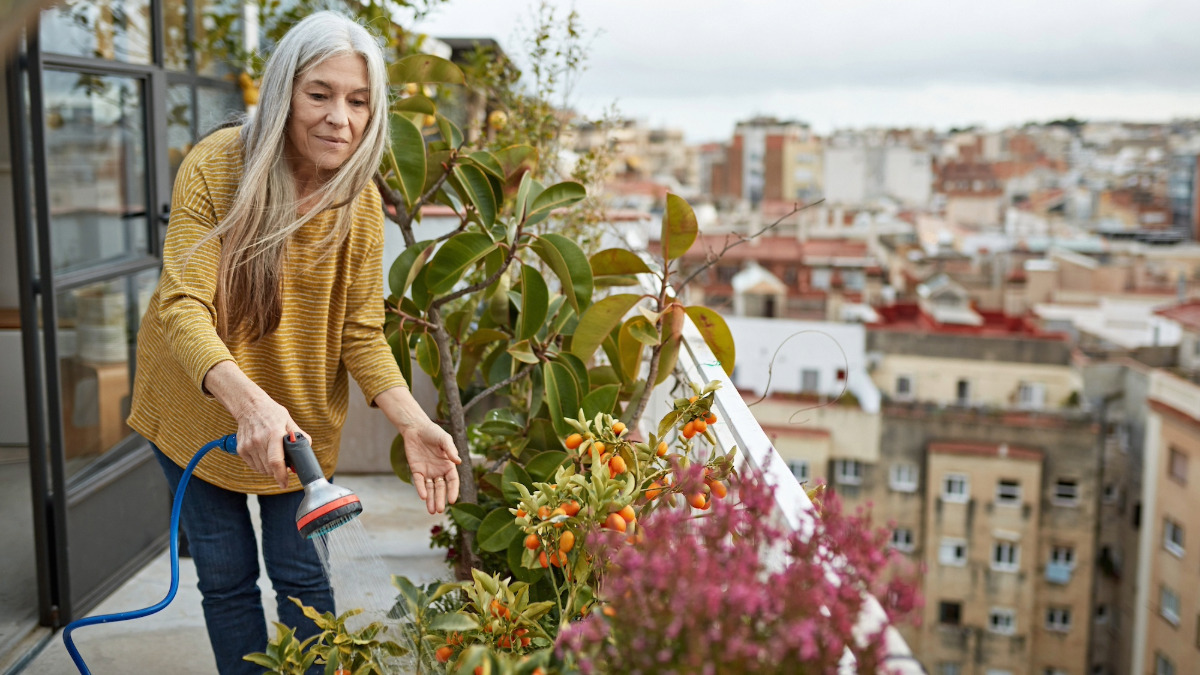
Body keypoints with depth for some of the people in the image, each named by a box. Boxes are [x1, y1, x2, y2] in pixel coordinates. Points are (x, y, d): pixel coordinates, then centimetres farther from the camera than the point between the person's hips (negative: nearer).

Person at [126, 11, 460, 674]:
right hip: (198, 405, -1)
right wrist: (245, 398, -47)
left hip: (299, 416, 2)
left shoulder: (360, 202, -12)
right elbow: (183, 308, -29)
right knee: (226, 578, 7)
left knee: (300, 574, 4)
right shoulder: (215, 167, -21)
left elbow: (362, 334, -9)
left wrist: (413, 422, -26)